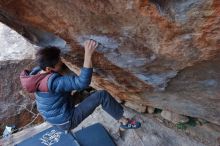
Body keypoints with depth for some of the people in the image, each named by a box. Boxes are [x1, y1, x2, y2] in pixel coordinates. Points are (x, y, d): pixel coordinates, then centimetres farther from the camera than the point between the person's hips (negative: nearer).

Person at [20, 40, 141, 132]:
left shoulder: (37, 72, -10)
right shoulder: (53, 82, -37)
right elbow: (83, 82, -44)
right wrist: (88, 54, -46)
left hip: (51, 116, 9)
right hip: (66, 121, -8)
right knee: (102, 95, -18)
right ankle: (124, 122, 0)